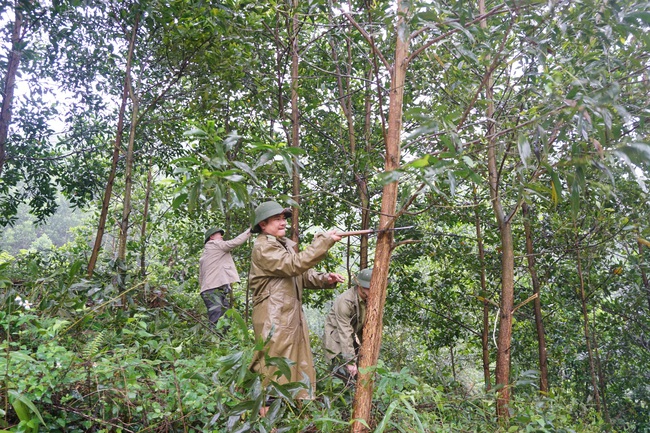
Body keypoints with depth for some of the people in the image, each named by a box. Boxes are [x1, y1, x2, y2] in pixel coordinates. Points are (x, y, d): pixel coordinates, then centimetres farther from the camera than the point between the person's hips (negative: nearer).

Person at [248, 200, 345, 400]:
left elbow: (303, 276, 18)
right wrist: (324, 240, -24)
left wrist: (325, 279, -1)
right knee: (275, 369, -2)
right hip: (274, 320, -10)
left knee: (300, 367, 14)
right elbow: (295, 265, -25)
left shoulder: (285, 244, 17)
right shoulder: (262, 247, -13)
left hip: (292, 317, 10)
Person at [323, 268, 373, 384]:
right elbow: (345, 333, -28)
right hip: (336, 338, -6)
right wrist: (350, 361, -27)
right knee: (342, 374, -13)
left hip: (355, 337, 6)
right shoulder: (345, 301, -29)